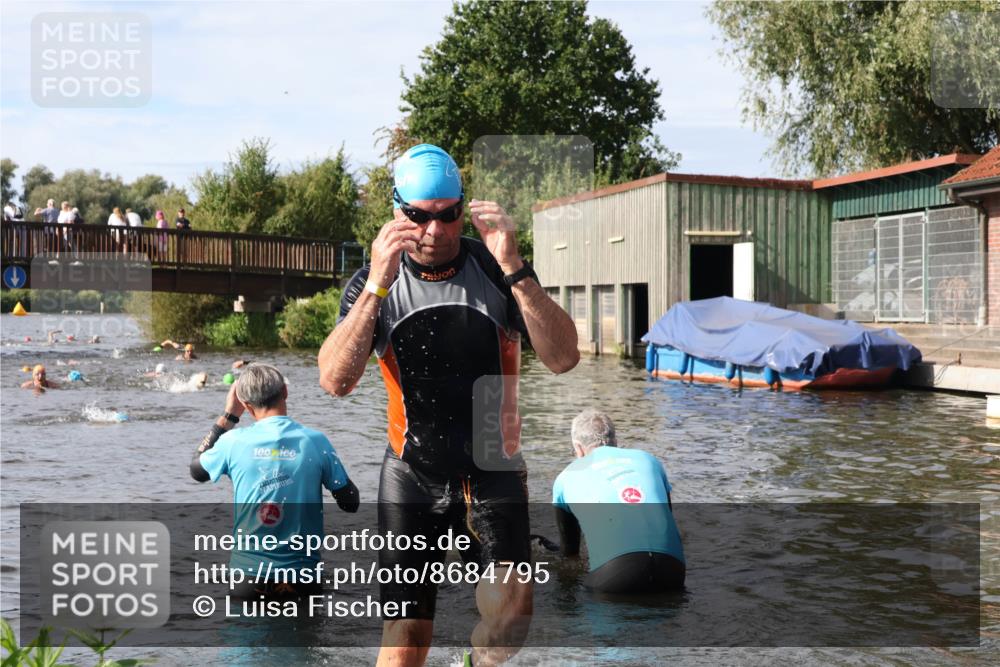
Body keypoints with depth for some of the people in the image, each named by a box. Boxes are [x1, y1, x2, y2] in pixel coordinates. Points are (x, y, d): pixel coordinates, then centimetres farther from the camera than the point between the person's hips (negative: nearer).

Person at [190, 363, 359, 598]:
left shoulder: (234, 441, -6)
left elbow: (196, 470, 16)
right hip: (301, 579, 0)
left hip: (246, 577, 0)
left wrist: (228, 415, 17)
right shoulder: (315, 441, -7)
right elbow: (351, 503, 3)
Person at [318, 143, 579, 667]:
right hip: (412, 477, 1)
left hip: (493, 472, 0)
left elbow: (563, 358, -18)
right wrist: (377, 285, -29)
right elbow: (335, 381, -19)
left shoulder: (497, 271, -6)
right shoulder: (373, 283, -4)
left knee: (511, 612, -19)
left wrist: (513, 268, -28)